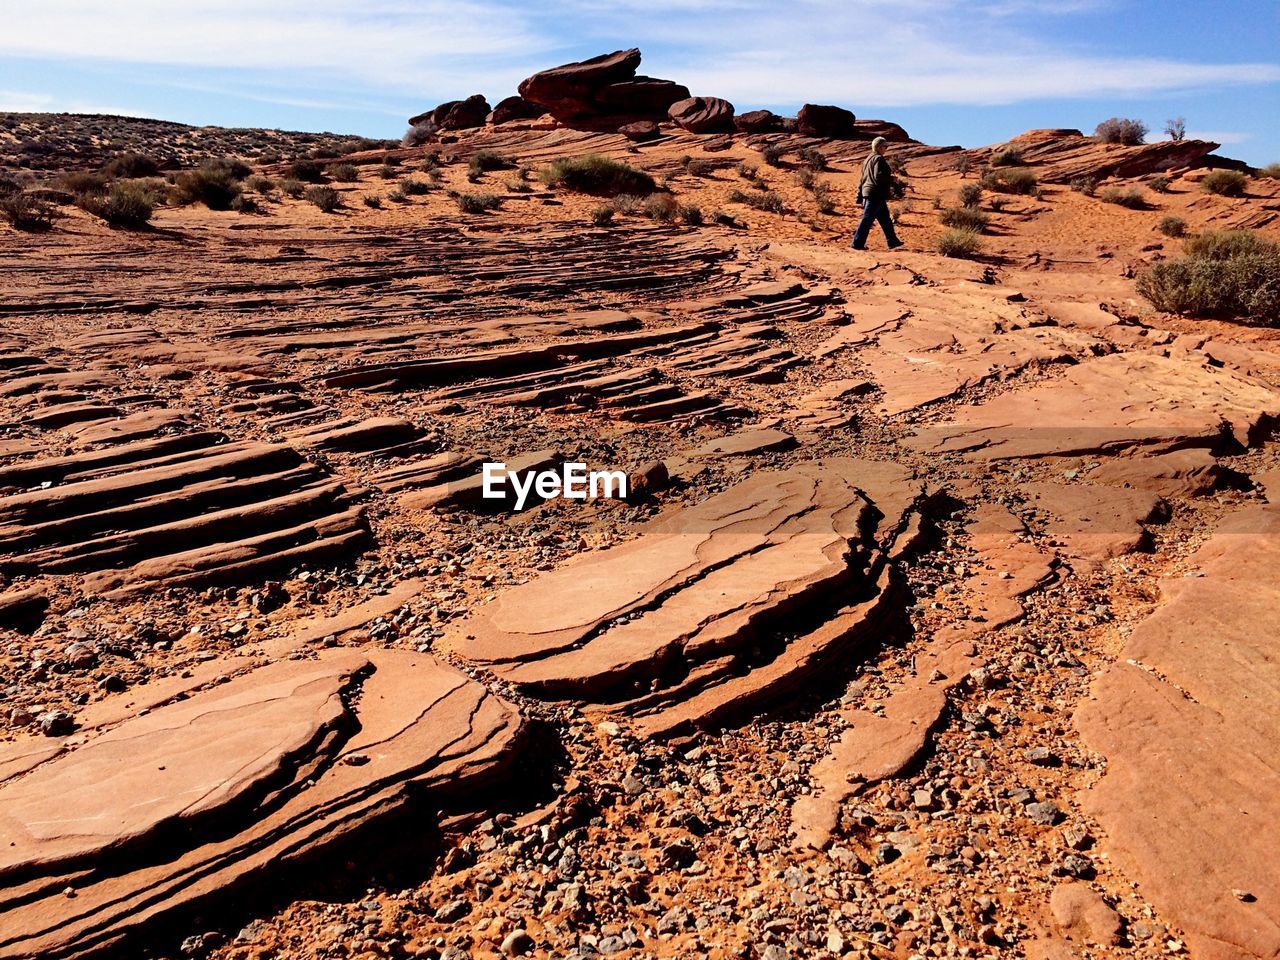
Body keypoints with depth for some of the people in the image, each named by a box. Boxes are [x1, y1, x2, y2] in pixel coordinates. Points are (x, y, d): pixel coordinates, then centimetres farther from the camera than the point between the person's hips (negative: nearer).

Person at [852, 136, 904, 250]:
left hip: (868, 192, 10)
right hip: (876, 194, -10)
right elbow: (879, 177, -22)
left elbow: (862, 179, 20)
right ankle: (858, 243, -7)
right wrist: (891, 178, -6)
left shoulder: (868, 159, 19)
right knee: (867, 219, -8)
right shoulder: (879, 159, -11)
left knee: (885, 218, 15)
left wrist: (860, 196, 20)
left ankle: (892, 241, 21)